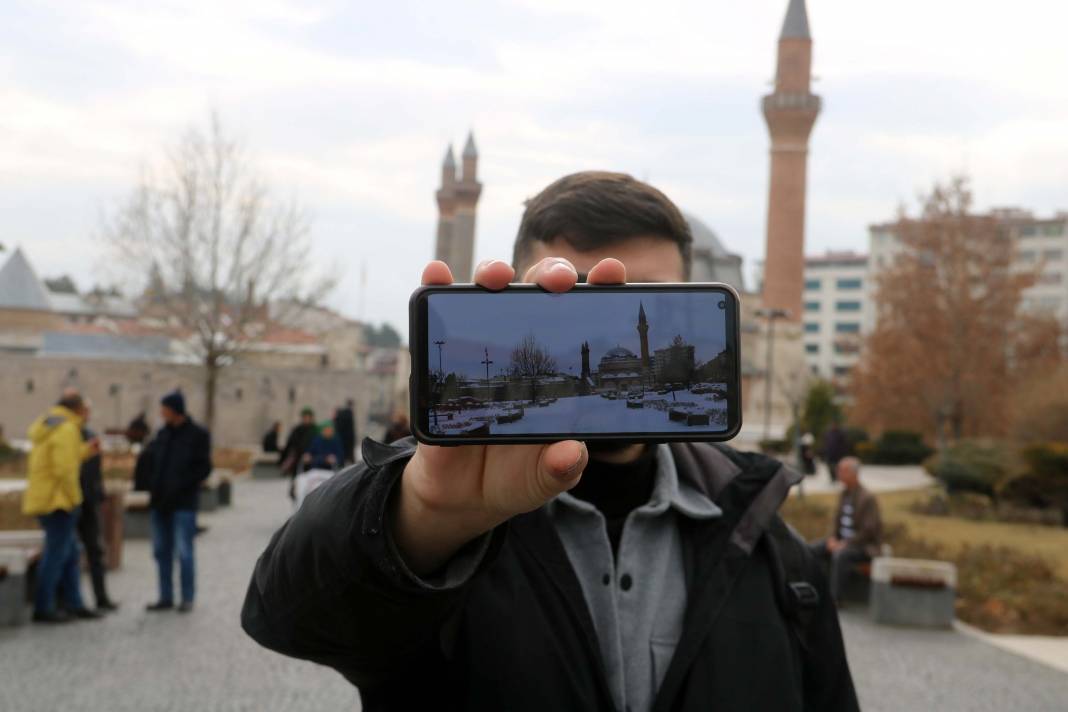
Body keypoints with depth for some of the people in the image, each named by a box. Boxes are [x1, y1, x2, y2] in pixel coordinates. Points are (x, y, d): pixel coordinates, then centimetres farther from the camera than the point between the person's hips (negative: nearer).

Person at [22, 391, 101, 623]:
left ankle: (74, 604, 19)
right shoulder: (67, 430, -15)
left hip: (42, 498, 10)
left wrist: (85, 451, 21)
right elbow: (64, 469, -22)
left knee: (71, 554, 14)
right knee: (56, 554, -3)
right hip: (58, 501, -10)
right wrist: (73, 499, -13)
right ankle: (43, 608, 2)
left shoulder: (45, 426, 15)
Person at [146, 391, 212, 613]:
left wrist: (182, 486, -16)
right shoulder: (163, 434, 12)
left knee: (184, 551, -3)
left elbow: (204, 468, -7)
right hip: (160, 501, 6)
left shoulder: (198, 435, -5)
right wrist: (153, 489, 1)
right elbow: (153, 460, 16)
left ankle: (188, 598, 8)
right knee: (162, 551, 10)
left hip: (183, 503, -6)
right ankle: (166, 597, 19)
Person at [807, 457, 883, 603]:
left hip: (864, 545, -8)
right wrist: (833, 538, -3)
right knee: (813, 549, -9)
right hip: (843, 540, 8)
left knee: (840, 555, -36)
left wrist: (845, 544, -21)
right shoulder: (845, 493, 6)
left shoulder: (867, 498, -18)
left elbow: (869, 530, -20)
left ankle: (834, 597, -29)